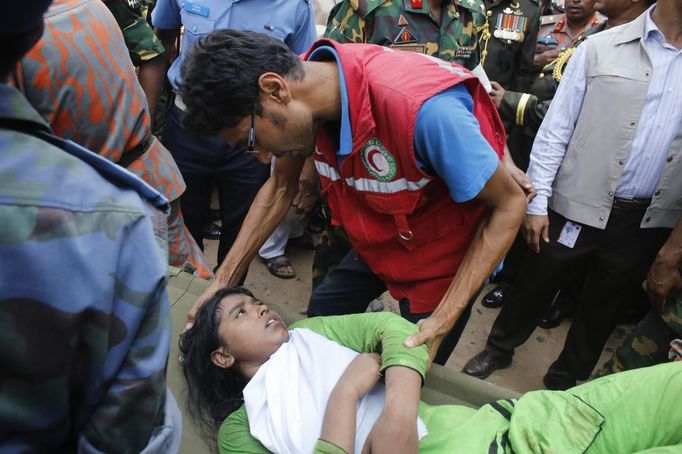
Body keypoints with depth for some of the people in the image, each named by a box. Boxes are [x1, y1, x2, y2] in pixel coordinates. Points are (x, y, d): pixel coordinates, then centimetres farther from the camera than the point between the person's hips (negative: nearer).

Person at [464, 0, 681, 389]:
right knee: (536, 283, 14)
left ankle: (566, 378, 40)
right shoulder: (601, 48, -5)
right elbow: (556, 128, -4)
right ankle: (500, 349, 40)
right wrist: (537, 202, -7)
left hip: (649, 220, 3)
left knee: (605, 303, 18)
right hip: (579, 205, -2)